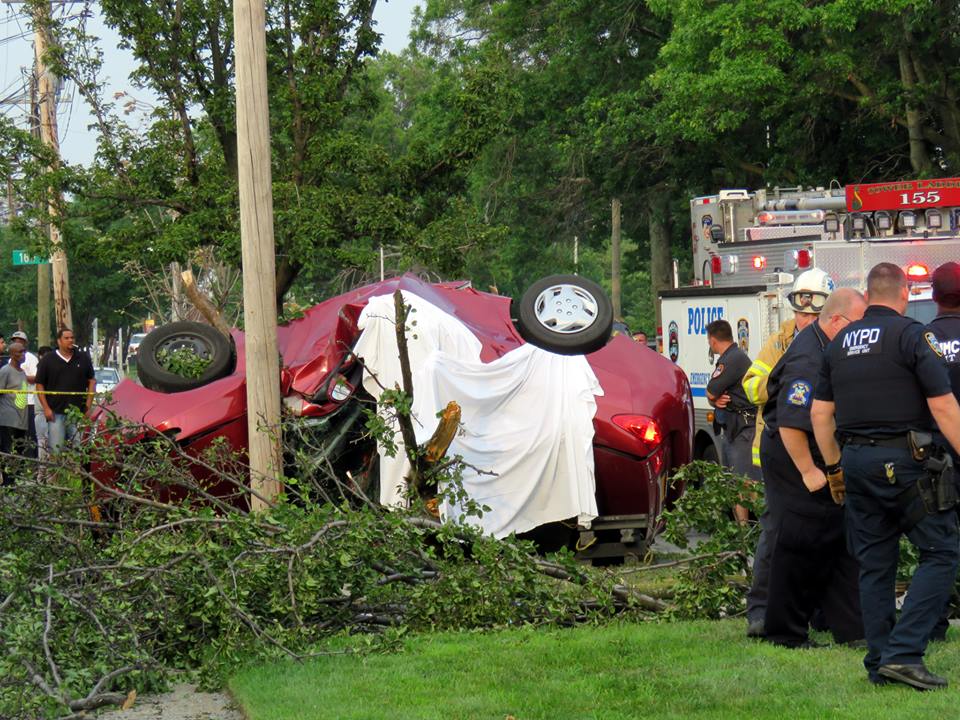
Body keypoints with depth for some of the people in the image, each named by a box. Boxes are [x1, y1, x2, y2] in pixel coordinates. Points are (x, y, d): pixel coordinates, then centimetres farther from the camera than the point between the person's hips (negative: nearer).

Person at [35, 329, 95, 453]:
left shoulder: (83, 358, 9)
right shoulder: (48, 360, 3)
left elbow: (92, 381, 13)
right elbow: (40, 385, 4)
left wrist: (88, 406, 4)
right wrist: (46, 408, -4)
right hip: (56, 413, -2)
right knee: (55, 449, -6)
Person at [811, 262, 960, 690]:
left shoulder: (840, 342, 12)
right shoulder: (911, 335, -7)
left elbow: (820, 413, 14)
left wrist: (833, 467, 23)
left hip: (856, 462, 7)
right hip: (904, 460, -7)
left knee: (874, 565, 12)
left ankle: (879, 663, 12)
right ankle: (903, 652, -13)